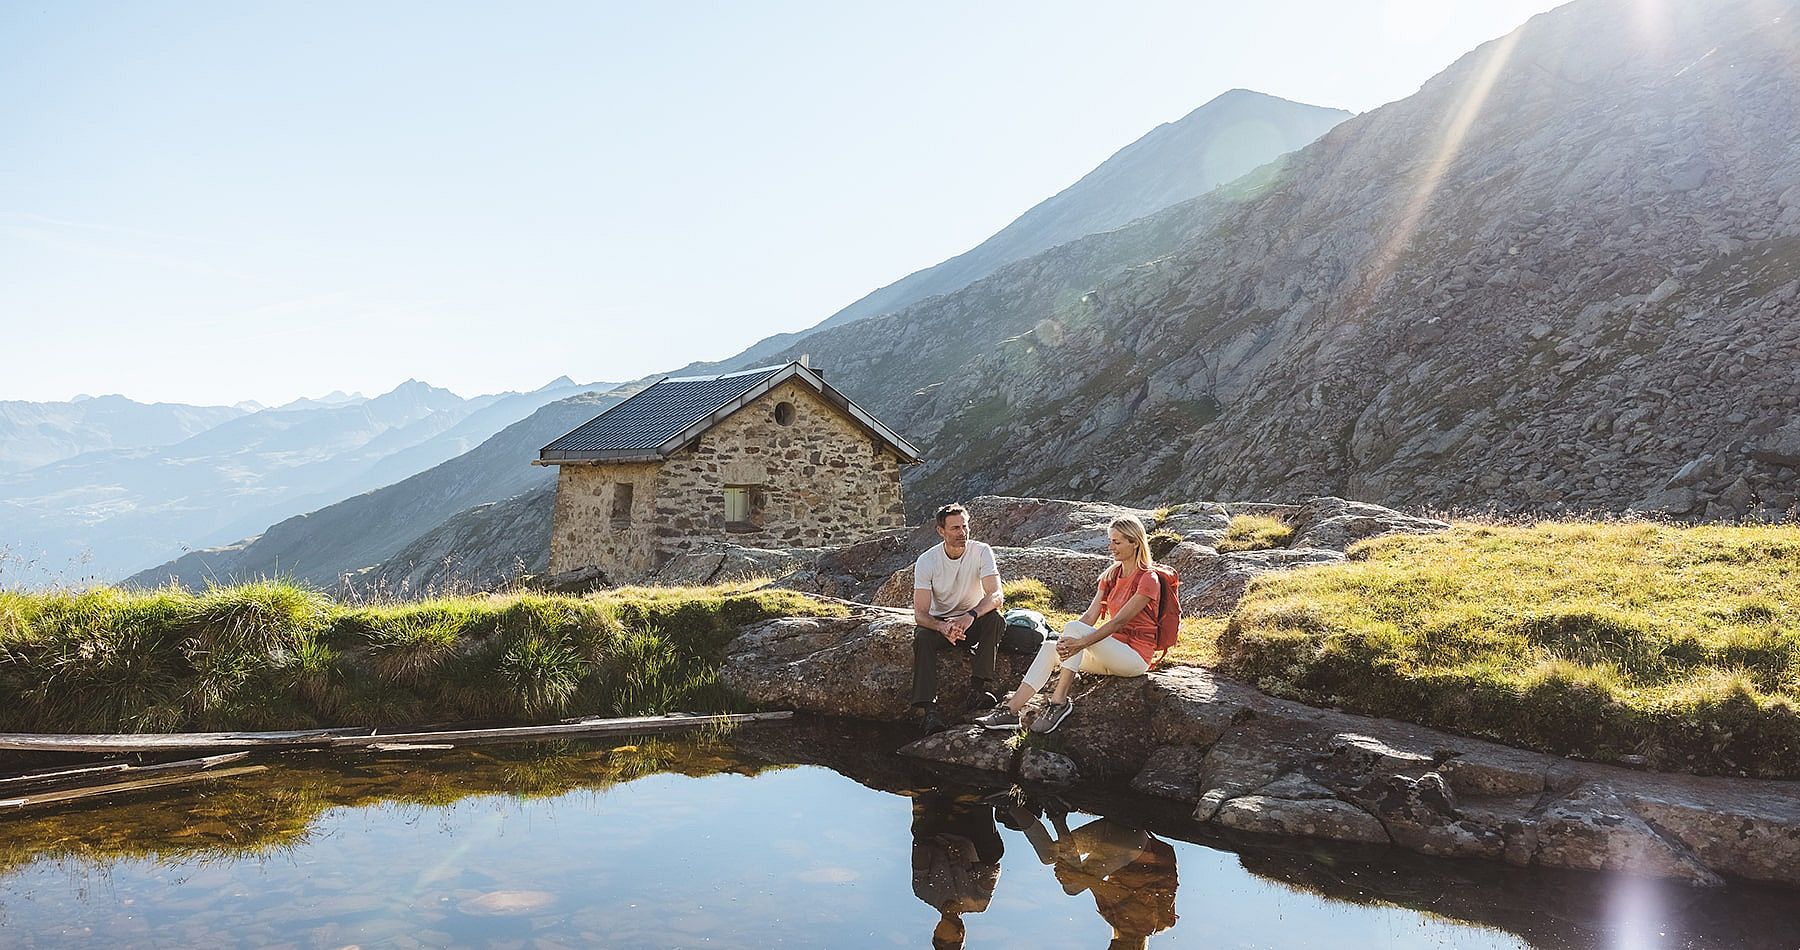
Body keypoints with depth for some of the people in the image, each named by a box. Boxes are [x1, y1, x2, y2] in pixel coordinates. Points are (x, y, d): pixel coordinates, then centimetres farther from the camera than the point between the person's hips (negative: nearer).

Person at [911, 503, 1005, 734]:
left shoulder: (981, 552, -14)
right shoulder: (926, 561, -15)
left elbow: (997, 596, -25)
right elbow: (920, 614, -20)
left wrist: (971, 616, -45)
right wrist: (942, 627, -43)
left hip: (974, 622, 1)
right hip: (939, 622, 0)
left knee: (994, 619, -31)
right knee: (922, 636, -32)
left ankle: (979, 687, -31)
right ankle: (927, 708, -37)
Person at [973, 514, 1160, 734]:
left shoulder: (1148, 580, -11)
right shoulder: (1111, 575, 13)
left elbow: (1119, 621, -22)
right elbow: (1090, 615, 3)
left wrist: (1081, 643, -30)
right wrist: (1067, 642, -14)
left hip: (1135, 656, -7)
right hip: (1110, 653, 8)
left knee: (1074, 627, -28)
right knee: (1049, 647, -15)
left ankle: (1059, 701, -26)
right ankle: (1010, 710, -23)